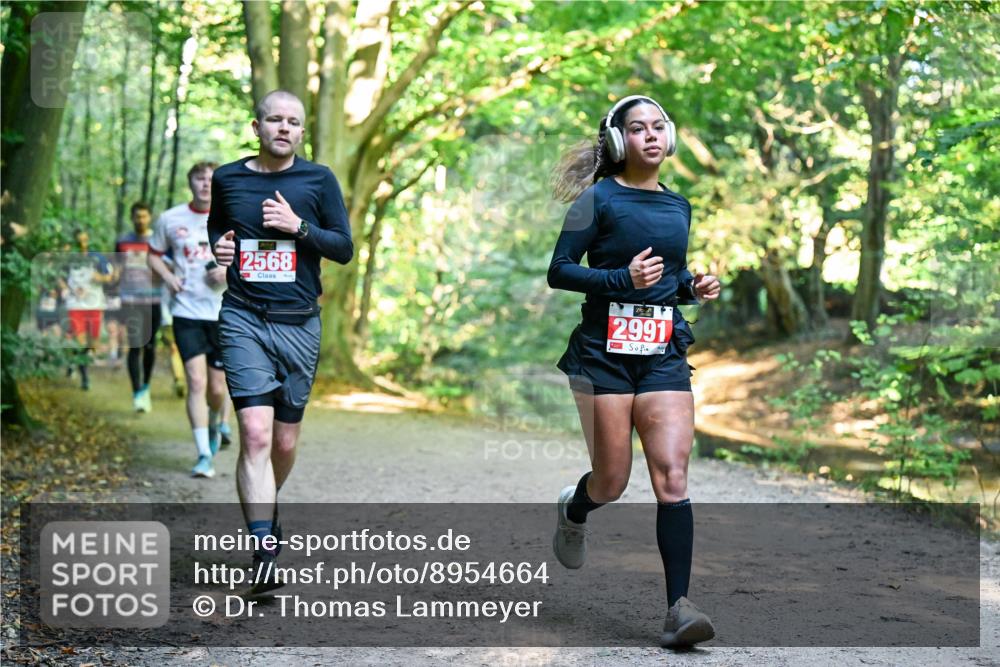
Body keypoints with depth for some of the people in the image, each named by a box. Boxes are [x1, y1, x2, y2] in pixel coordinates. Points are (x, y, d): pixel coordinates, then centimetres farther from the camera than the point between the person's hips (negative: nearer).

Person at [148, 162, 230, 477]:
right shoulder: (170, 219, 2)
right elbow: (154, 255, 15)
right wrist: (168, 276, -5)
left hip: (223, 313, 1)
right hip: (186, 312, -1)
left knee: (217, 388, 7)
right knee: (196, 382, -13)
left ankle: (214, 425, 41)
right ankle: (204, 456, -9)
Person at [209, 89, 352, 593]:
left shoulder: (318, 180, 3)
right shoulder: (228, 179, 7)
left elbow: (344, 248, 3)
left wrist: (299, 226, -12)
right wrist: (218, 246, 2)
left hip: (299, 324, 1)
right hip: (244, 319, -1)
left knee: (285, 441, 9)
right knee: (255, 433, -16)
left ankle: (268, 504, 42)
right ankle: (264, 554, -17)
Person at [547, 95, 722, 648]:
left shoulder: (679, 206, 15)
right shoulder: (600, 198, -2)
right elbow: (558, 272, -6)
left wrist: (694, 286, 6)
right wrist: (623, 279, -19)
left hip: (663, 353, 4)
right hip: (605, 351, -4)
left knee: (672, 477, -9)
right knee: (612, 482, 1)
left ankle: (678, 607, -10)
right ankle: (573, 509, 38)